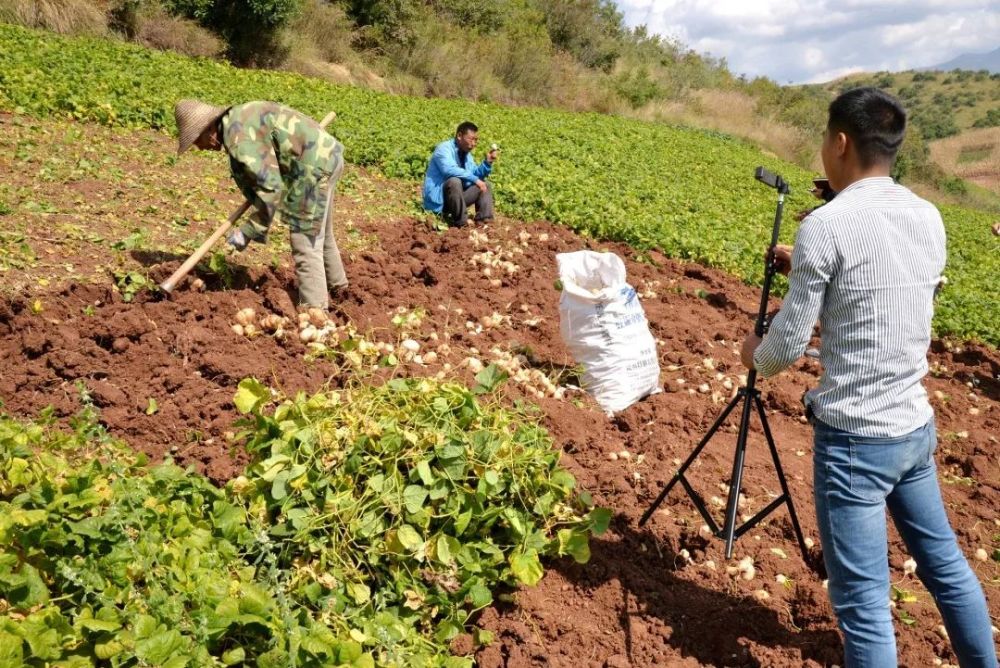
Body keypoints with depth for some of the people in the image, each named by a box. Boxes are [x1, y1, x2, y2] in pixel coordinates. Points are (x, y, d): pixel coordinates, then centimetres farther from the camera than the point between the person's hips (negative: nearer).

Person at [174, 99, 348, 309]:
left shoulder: (238, 138, -19)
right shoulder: (238, 119, 11)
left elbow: (271, 186, -21)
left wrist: (248, 232, -14)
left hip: (315, 166, -10)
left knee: (306, 243, -7)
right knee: (319, 234, 26)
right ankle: (337, 285, 45)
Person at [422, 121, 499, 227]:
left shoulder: (466, 153, 10)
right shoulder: (444, 148, -15)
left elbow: (477, 175, 12)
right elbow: (449, 169, -34)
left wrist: (488, 162, -5)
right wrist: (474, 179, -33)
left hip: (456, 197, 9)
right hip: (437, 200, -9)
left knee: (485, 185, 8)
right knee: (454, 181, -35)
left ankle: (484, 220, -8)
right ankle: (461, 222, -26)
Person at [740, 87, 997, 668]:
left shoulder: (826, 225, -16)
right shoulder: (929, 219, 5)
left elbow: (790, 344, -10)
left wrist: (756, 355, 10)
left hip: (855, 438, -8)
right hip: (916, 427, 8)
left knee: (863, 600, 2)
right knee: (945, 562, 24)